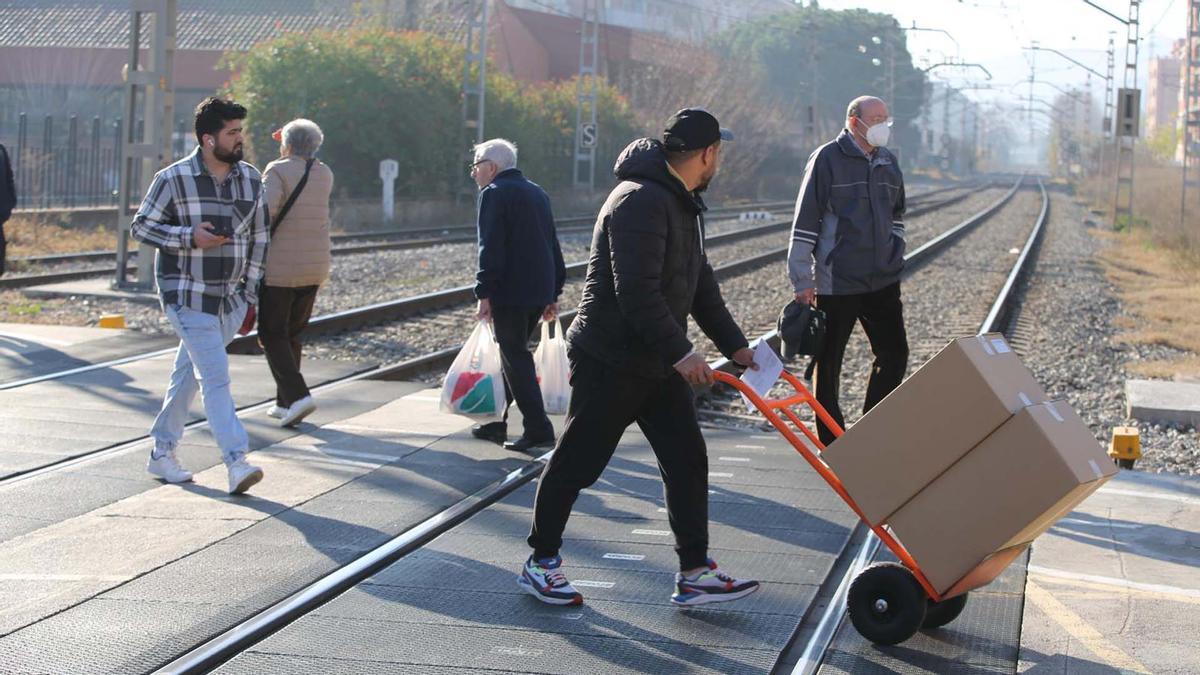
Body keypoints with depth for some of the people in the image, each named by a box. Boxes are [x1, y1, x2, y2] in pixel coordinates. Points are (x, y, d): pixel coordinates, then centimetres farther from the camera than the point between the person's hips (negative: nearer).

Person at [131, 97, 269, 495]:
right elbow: (141, 226, -3)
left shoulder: (251, 179, 6)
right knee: (216, 376, -14)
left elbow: (259, 237, 14)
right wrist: (188, 236, -18)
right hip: (187, 295, -5)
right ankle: (237, 464, -18)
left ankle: (162, 453, 26)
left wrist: (249, 291, 11)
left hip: (229, 298, 5)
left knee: (189, 375, 14)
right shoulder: (173, 179, -8)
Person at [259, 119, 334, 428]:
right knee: (292, 333, 17)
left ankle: (297, 395, -15)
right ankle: (284, 402, 19)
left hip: (279, 267, -6)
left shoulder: (278, 170, -10)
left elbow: (266, 208, -25)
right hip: (315, 267, 6)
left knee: (272, 334, 1)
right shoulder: (325, 175, 9)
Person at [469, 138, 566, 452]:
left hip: (510, 293, -8)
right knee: (512, 353, 16)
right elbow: (553, 246, 20)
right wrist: (553, 294, 22)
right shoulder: (537, 193, 18)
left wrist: (484, 294, -16)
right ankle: (497, 422, 23)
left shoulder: (494, 193, -8)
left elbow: (490, 249, -16)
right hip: (539, 290, 8)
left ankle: (538, 428, -10)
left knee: (515, 358, -5)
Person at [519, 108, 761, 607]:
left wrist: (734, 345, 16)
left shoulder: (684, 205, 14)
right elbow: (637, 291, -28)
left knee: (687, 461, 5)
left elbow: (699, 286, 21)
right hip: (609, 360, -10)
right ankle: (541, 561, 17)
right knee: (577, 462, 3)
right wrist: (680, 352, -26)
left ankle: (695, 574, 9)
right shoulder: (641, 201, -21)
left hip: (659, 364, 10)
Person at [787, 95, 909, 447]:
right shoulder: (827, 160, -10)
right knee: (829, 362, 4)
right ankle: (831, 443, 14)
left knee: (895, 353, 6)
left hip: (883, 282, 6)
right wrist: (801, 280, -11)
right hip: (836, 283, -6)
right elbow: (804, 223, -10)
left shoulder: (889, 163, 9)